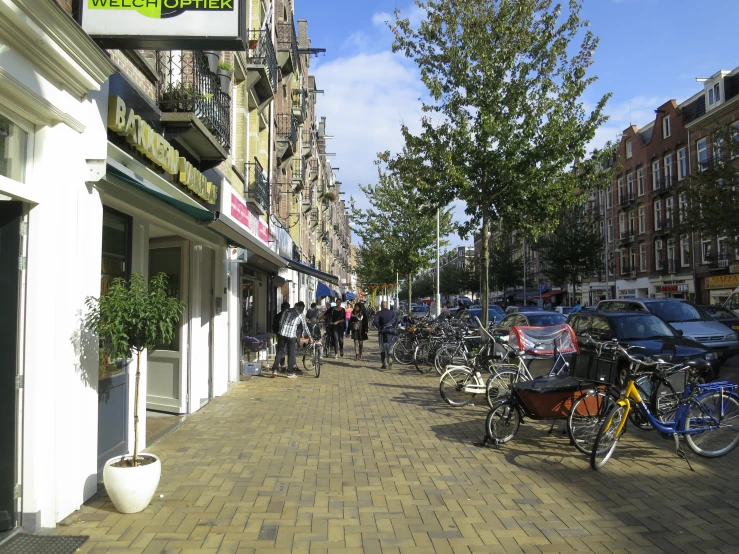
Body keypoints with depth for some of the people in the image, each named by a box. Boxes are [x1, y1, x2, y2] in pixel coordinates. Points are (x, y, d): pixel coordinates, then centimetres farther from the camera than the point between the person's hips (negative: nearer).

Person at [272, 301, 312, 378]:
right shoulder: (301, 315, 3)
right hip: (291, 336, -3)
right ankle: (291, 373, 9)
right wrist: (310, 337, 21)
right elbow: (305, 327, 9)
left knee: (279, 352, 9)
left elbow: (280, 322, 13)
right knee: (291, 354, 5)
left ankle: (275, 370, 3)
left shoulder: (286, 311, 11)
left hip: (282, 334, 3)